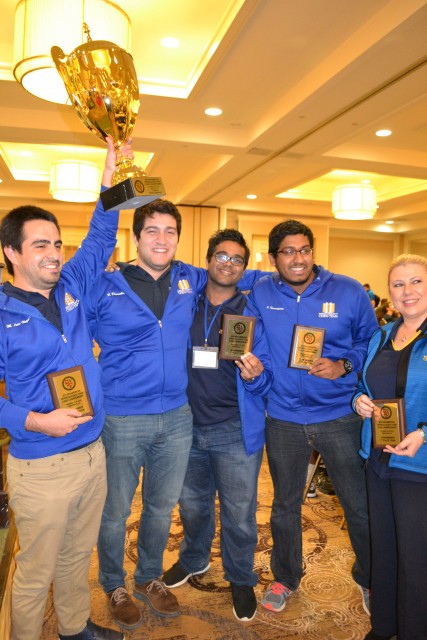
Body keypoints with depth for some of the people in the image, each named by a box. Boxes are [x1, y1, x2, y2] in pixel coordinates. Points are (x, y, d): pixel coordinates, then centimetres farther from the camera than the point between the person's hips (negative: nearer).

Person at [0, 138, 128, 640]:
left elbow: (100, 241, 11)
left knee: (78, 556, 25)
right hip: (41, 467, -5)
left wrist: (110, 182, 2)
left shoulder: (70, 288, 3)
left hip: (93, 453, 6)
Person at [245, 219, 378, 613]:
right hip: (283, 420, 1)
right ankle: (286, 577, 44)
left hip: (340, 417, -1)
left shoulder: (348, 291, -5)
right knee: (285, 505, 18)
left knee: (361, 506, 11)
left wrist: (344, 366, -14)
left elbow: (371, 342, 2)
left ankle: (370, 579, 41)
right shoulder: (261, 294, -2)